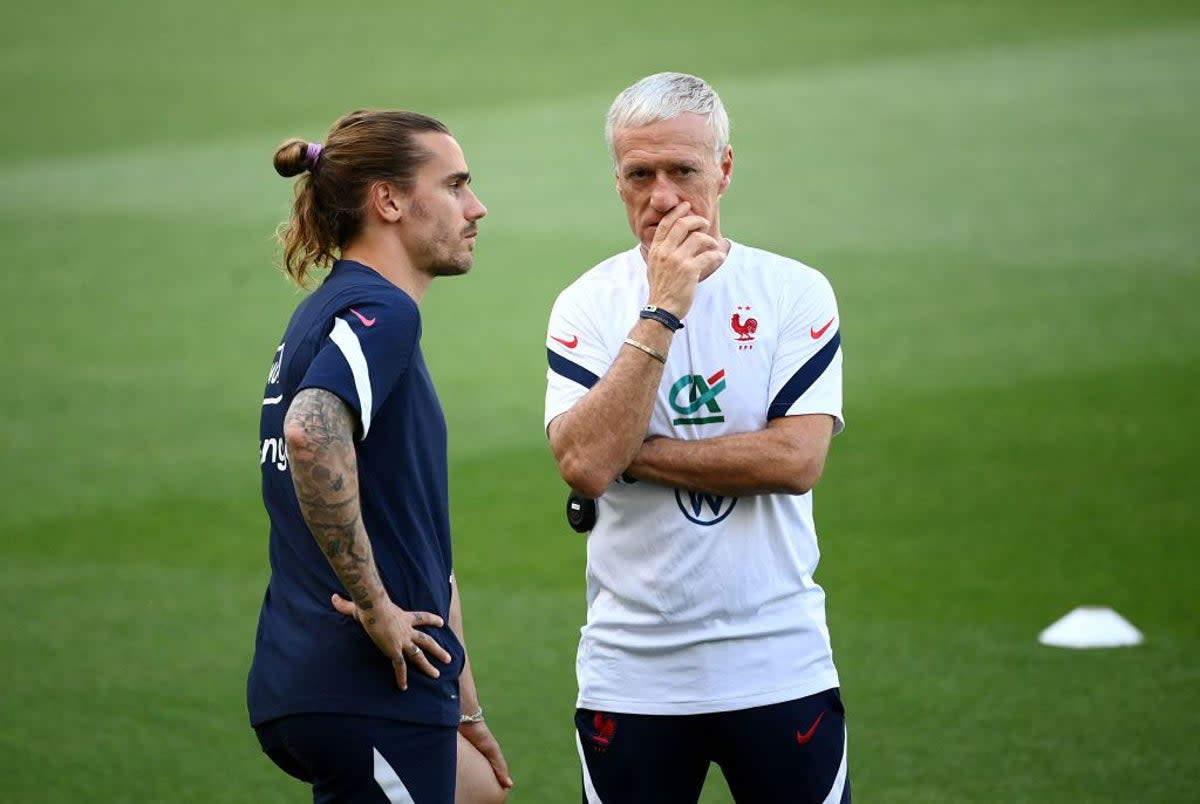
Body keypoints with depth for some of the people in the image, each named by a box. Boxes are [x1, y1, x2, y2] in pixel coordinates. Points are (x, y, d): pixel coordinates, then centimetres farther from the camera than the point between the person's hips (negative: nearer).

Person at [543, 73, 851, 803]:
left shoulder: (796, 293, 0)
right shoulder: (586, 305, 0)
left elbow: (797, 459, -12)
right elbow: (584, 464, -15)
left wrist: (633, 453, -12)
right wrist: (661, 311, -18)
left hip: (776, 664, -1)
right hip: (631, 673, 1)